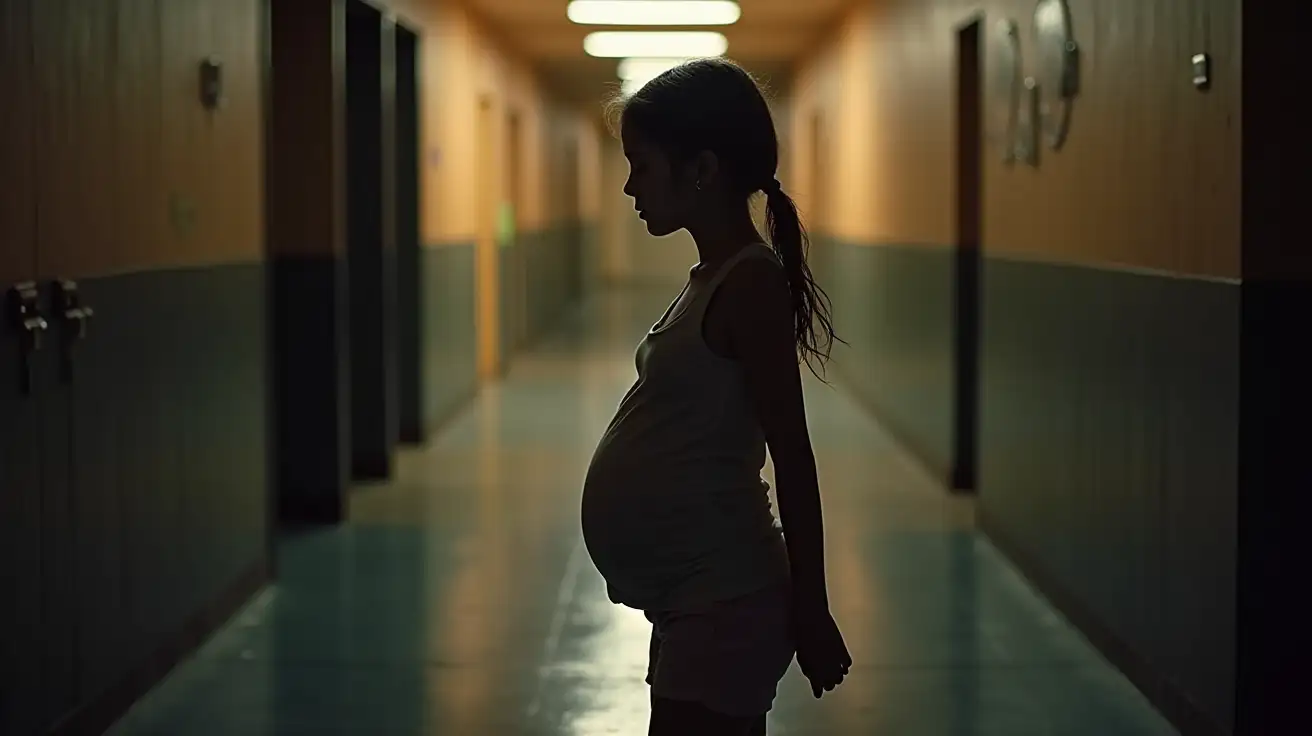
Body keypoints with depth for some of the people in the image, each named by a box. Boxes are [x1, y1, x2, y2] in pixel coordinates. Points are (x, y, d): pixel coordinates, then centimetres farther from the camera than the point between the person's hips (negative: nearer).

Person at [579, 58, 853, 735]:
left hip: (719, 605, -10)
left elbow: (793, 455, -17)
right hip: (699, 598, 10)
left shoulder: (751, 282, -16)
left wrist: (810, 612, -15)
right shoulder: (713, 275, 13)